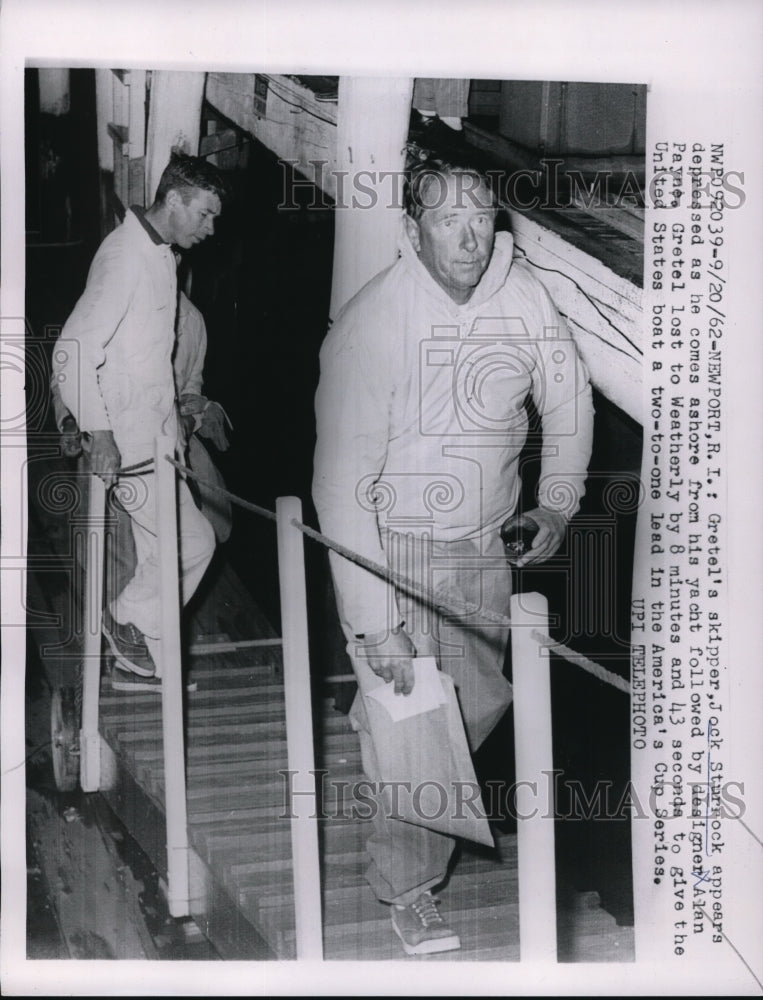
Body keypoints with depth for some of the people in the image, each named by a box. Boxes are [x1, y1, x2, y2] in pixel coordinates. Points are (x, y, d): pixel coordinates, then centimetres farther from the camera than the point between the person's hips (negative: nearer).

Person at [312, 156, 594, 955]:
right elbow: (344, 486, -24)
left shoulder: (523, 296, -8)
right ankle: (409, 887, 24)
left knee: (479, 703, 17)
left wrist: (559, 500, 8)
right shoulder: (372, 322, -24)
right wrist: (374, 624, -25)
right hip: (392, 547, -5)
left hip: (482, 545, 5)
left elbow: (568, 397, 12)